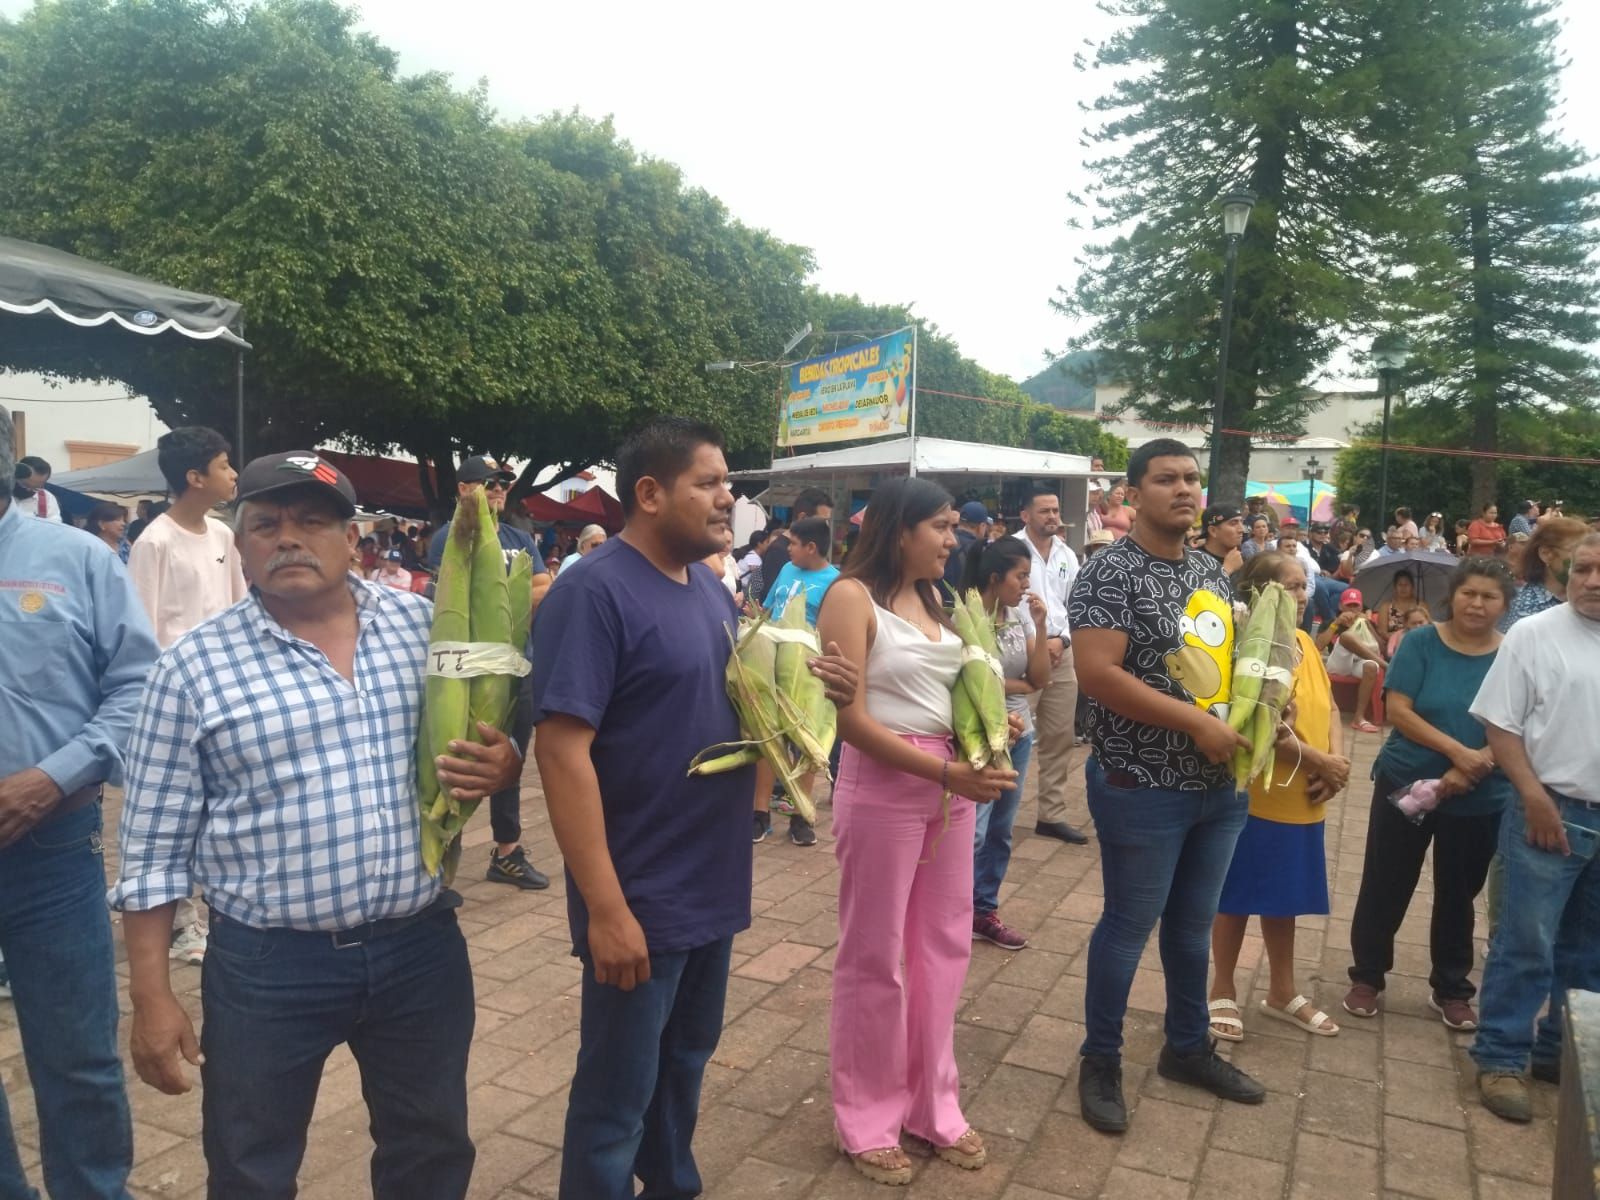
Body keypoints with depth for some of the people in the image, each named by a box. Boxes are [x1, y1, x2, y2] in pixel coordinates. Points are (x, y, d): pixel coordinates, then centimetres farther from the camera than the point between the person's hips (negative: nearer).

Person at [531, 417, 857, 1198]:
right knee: (617, 1095, 10)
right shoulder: (594, 593, -19)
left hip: (712, 886, 8)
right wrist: (606, 907, -26)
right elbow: (562, 750, -24)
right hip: (640, 898, -8)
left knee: (687, 1059, 25)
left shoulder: (710, 587, 7)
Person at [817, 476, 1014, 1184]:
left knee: (944, 947, 14)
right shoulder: (853, 597, -11)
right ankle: (867, 1118, 23)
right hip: (883, 786, -7)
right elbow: (848, 717, -17)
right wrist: (944, 771, -21)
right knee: (873, 955, 7)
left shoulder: (931, 599, 11)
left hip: (953, 784, 7)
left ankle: (932, 1104, 31)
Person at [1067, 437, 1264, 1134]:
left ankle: (1188, 1047, 38)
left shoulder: (1211, 572, 9)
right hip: (1143, 789, -7)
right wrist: (1196, 723, -23)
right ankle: (1100, 1062, 23)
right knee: (1129, 925, 5)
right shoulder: (1112, 572, -15)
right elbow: (1097, 673, -24)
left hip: (1220, 785, 7)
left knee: (1194, 923, 20)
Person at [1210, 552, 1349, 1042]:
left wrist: (1337, 761, -5)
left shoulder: (1306, 643, 8)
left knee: (1285, 896, 19)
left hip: (1302, 799, 8)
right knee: (1236, 897, 6)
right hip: (1255, 796, -8)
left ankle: (1282, 992, 34)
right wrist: (1320, 761, -19)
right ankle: (1223, 992, 22)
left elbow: (1328, 709, 11)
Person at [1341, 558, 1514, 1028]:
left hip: (1481, 799, 1)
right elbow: (1398, 710, -13)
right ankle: (1367, 977, 23)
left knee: (1457, 895, 14)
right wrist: (1458, 751, -23)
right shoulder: (1420, 642, -8)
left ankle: (1451, 990, 31)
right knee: (1385, 885, 6)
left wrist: (1471, 770, -21)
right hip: (1406, 784, -1)